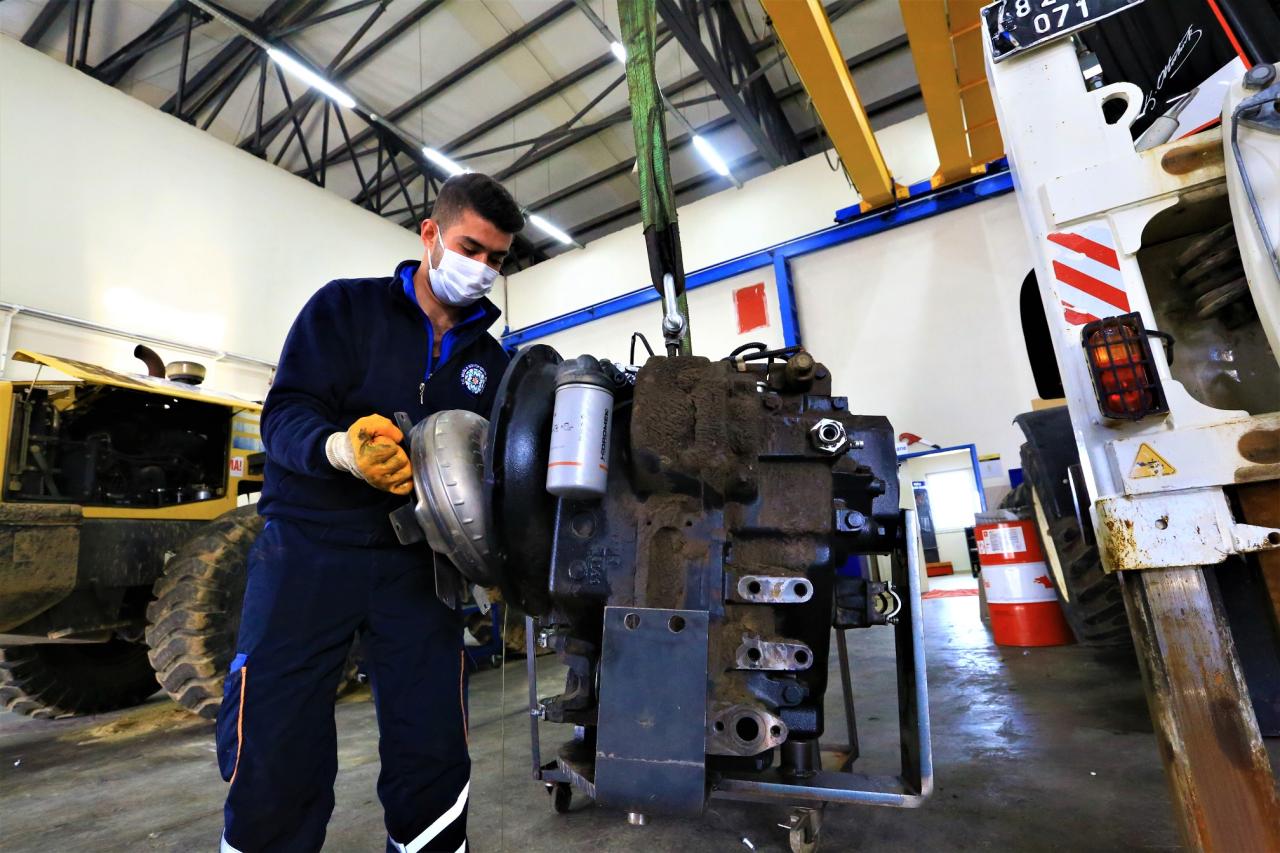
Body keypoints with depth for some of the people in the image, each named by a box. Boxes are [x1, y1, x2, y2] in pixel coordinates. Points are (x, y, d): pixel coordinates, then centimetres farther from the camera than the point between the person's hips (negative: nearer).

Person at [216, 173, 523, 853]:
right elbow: (285, 413, -8)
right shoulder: (346, 306, 1)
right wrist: (342, 449, -29)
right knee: (273, 755, 0)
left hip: (416, 562, 3)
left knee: (433, 758, 5)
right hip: (310, 544, -2)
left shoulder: (489, 358, 12)